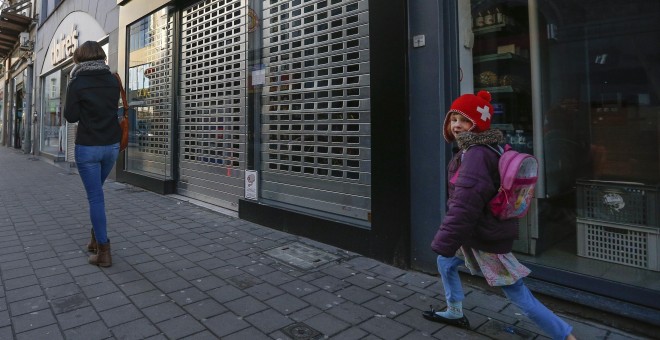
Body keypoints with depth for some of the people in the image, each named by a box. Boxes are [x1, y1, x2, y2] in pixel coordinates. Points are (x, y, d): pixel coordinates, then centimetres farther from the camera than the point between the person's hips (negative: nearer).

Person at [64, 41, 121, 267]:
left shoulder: (77, 82, -9)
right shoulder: (113, 80, 4)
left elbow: (71, 117, -5)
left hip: (88, 147, -5)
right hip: (112, 146, 5)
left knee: (95, 197, 0)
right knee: (96, 192, 22)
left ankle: (103, 251, 2)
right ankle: (96, 238, 26)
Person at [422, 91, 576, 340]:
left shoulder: (476, 154, -26)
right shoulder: (478, 150, 7)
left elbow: (465, 204, -32)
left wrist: (444, 242, -28)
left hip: (486, 238, -10)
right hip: (478, 232, 10)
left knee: (520, 296, 2)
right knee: (445, 263, 25)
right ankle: (454, 313, 42)